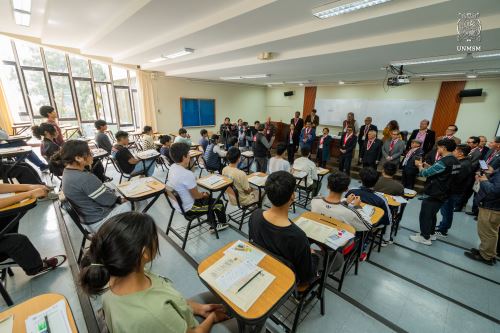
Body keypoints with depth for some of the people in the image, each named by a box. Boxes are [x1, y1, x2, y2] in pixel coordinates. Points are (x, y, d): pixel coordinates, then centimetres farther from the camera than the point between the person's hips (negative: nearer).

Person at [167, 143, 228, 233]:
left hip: (177, 203, 9)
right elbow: (196, 195, -20)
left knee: (209, 199, 26)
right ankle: (222, 223, 40)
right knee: (219, 203, 9)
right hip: (188, 208, -9)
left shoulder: (172, 167, -7)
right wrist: (204, 195, -1)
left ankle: (213, 226, 37)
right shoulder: (187, 174, -34)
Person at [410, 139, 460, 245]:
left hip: (433, 194, -9)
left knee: (425, 215, 4)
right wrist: (427, 166, 8)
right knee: (432, 214, 22)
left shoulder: (443, 162, -24)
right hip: (442, 194, 9)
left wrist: (420, 165, -1)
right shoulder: (455, 161, 6)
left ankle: (425, 237, 14)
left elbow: (424, 173, -19)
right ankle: (431, 233, 34)